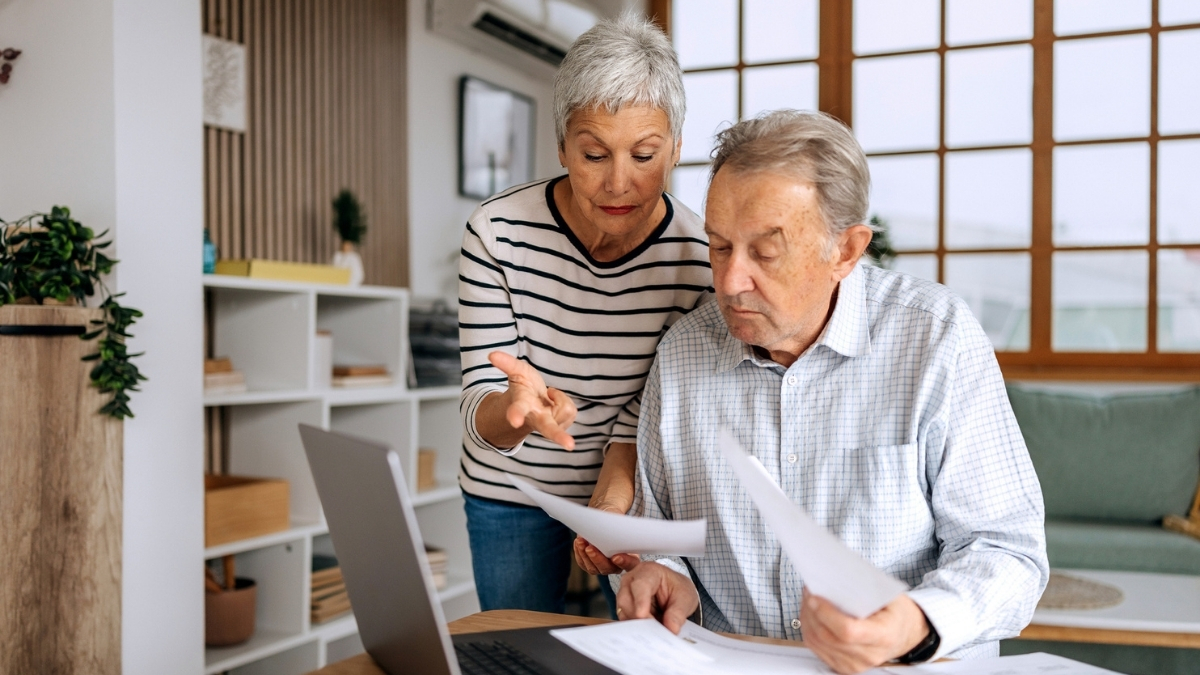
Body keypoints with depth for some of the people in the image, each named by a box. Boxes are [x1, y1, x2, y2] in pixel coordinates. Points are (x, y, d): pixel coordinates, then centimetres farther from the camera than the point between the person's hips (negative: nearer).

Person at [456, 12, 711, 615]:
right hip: (511, 494, 0)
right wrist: (514, 408, -44)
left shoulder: (698, 256, -19)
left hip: (635, 485, 0)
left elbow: (645, 411, -13)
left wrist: (613, 504, -30)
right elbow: (479, 405, -20)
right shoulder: (497, 232, -20)